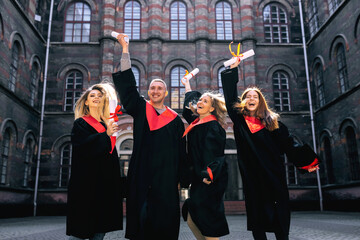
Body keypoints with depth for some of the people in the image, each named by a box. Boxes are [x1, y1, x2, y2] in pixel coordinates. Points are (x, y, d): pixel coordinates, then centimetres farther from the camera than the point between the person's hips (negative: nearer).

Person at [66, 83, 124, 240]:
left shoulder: (106, 125, 18)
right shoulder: (81, 123, 4)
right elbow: (83, 144, -16)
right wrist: (106, 134, -17)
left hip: (106, 183, 6)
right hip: (86, 181, -6)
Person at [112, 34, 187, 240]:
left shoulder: (175, 120, 8)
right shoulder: (140, 109, 9)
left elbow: (181, 152, 9)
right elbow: (128, 85, 1)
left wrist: (179, 179, 5)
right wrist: (125, 50, -2)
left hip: (166, 179, 0)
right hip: (142, 177, 0)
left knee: (165, 221, 2)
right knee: (142, 217, 0)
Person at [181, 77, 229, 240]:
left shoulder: (212, 126, -10)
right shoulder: (197, 121, 14)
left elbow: (213, 152, -22)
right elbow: (188, 106, 34)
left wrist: (209, 173, -35)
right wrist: (187, 85, 44)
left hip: (210, 180, -9)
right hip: (199, 178, 9)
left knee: (205, 221, -9)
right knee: (191, 221, 9)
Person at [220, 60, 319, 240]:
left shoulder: (272, 121, 8)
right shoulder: (239, 120, 8)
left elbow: (288, 144, 5)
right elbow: (230, 95, 6)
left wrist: (306, 161, -4)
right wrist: (233, 69, 5)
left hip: (273, 173, 0)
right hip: (252, 176, 0)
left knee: (280, 215, 1)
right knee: (256, 213, 3)